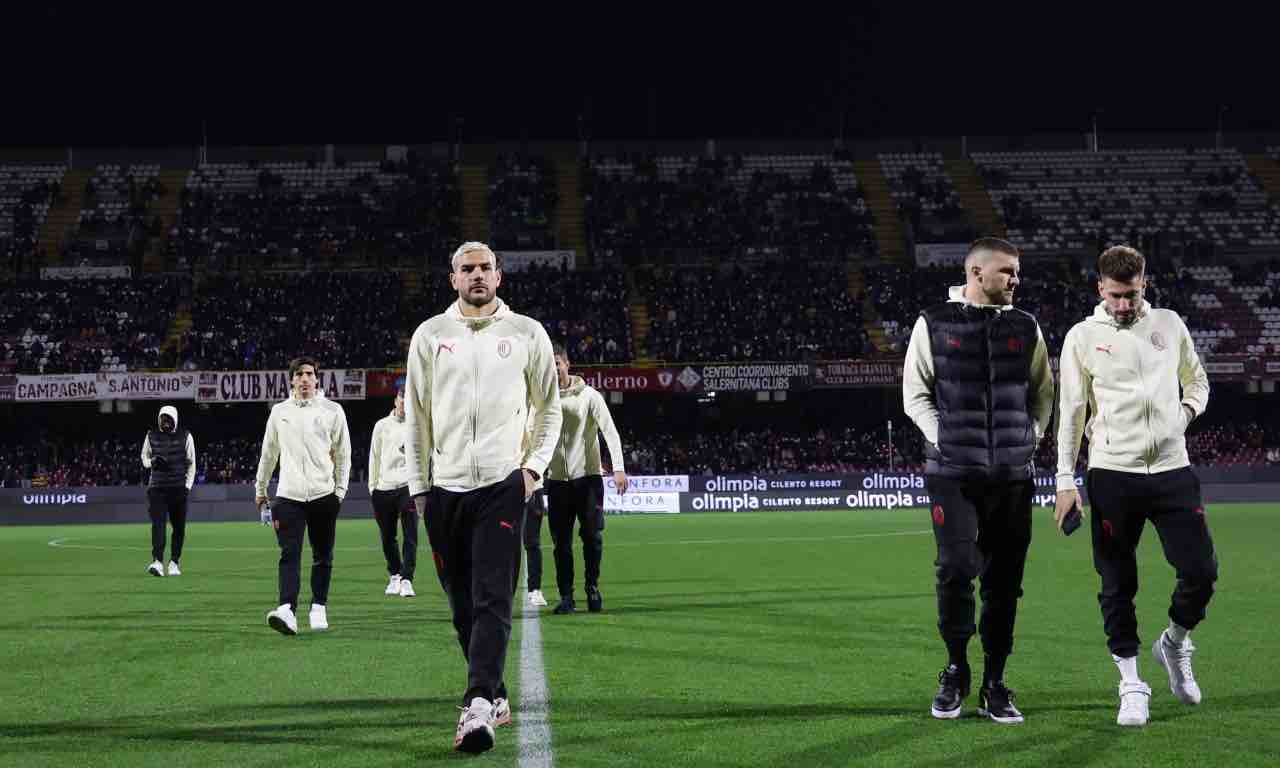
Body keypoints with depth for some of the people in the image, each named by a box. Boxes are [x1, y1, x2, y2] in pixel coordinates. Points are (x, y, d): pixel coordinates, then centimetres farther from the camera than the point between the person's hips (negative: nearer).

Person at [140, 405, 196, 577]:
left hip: (178, 488, 0)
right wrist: (152, 462, -7)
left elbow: (191, 464, 6)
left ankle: (174, 562, 17)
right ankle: (157, 562, -23)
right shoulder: (151, 436, 4)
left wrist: (187, 486, -4)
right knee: (158, 524, -13)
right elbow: (144, 457, 17)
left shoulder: (185, 437, 0)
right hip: (157, 488, 0)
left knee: (179, 527, 5)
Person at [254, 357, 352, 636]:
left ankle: (318, 608, 17)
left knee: (322, 556, 6)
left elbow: (343, 453, 8)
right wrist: (260, 489, 25)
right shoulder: (279, 412, 10)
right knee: (290, 554, -13)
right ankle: (287, 610, -23)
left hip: (323, 495, 0)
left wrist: (340, 490, 2)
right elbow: (268, 453, 20)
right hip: (289, 495, 0)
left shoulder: (332, 410, 4)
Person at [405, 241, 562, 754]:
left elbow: (549, 407, 13)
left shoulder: (527, 334, 6)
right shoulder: (430, 335, 9)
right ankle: (495, 698, 22)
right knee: (464, 605, 8)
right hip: (446, 487, 3)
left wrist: (534, 465, 1)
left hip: (502, 485, -3)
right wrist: (418, 486, 9)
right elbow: (415, 415, 12)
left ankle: (478, 707, -24)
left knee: (493, 600, -15)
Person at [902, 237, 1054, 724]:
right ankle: (955, 672, 8)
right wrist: (943, 438, -5)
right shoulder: (934, 325, 2)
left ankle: (994, 685, 13)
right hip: (953, 473, -3)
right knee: (956, 569, -13)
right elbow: (915, 392, 5)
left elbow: (1043, 391, 20)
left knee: (1004, 581, 3)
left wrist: (1030, 436, 7)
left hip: (1013, 474, 3)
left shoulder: (1025, 328, 11)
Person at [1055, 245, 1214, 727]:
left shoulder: (1169, 324, 9)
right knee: (1118, 584, 0)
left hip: (1172, 470, 2)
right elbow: (1071, 411, 2)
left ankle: (1174, 644, 26)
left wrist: (1187, 411, 1)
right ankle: (1131, 684, 11)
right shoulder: (1083, 336, 2)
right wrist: (1065, 481, -1)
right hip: (1112, 474, -2)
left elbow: (1197, 379, 23)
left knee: (1201, 570, -3)